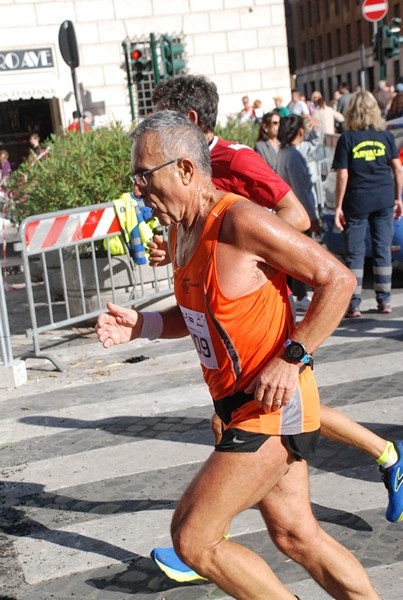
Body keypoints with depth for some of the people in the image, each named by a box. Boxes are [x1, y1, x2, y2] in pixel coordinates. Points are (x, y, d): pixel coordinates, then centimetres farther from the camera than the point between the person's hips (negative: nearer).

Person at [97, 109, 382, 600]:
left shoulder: (240, 220, -20)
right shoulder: (179, 230, 7)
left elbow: (337, 279, -17)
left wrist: (292, 358, -22)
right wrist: (141, 325, 3)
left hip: (274, 406, -9)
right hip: (239, 405, 9)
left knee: (192, 539, -7)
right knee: (296, 536, 16)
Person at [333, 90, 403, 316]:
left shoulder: (347, 138, -6)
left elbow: (343, 175, -8)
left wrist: (338, 206, -4)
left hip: (357, 201, -3)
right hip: (384, 200, 3)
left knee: (355, 253, 3)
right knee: (383, 249, 9)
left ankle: (354, 304, 2)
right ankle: (384, 301, 13)